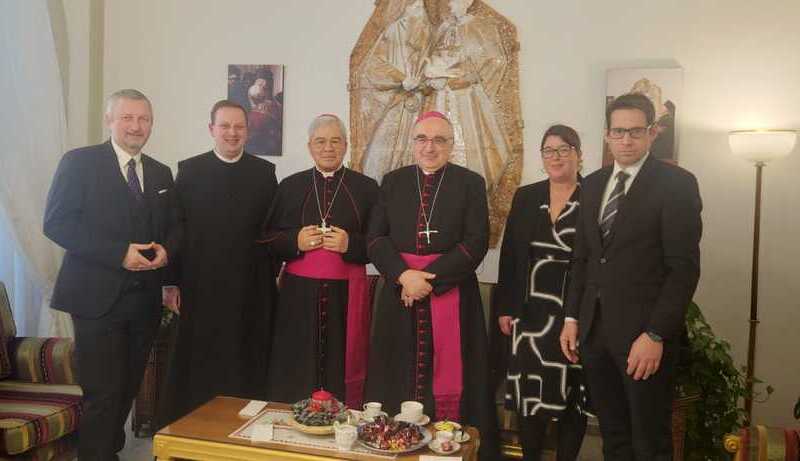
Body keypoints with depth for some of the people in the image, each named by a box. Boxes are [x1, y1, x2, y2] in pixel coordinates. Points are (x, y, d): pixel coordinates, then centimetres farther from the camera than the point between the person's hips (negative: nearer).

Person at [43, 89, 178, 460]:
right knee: (103, 394, -3)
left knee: (128, 389, 13)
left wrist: (165, 249, -5)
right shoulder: (79, 162, -3)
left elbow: (171, 227, 19)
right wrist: (119, 253, -18)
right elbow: (56, 223, -10)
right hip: (98, 298, -5)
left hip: (145, 300, 5)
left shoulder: (161, 173, 13)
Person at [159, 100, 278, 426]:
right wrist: (173, 281, -3)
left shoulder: (264, 172, 6)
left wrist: (272, 275, 1)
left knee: (246, 368, 8)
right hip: (200, 286, 0)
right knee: (196, 367, 9)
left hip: (251, 289, 1)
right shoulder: (189, 170, 4)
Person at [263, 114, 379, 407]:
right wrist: (295, 241, -9)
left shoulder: (366, 188, 5)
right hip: (299, 293, 2)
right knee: (296, 374, 5)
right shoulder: (290, 186, 9)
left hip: (346, 294, -1)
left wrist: (350, 244, -14)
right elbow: (268, 239, 9)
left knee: (342, 368, 2)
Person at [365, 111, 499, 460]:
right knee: (398, 379, 7)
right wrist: (404, 275, -14)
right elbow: (375, 238, 3)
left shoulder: (470, 183, 3)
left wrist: (429, 279, -14)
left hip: (451, 294, -2)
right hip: (400, 294, 2)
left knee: (450, 380, 2)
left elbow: (476, 244, -6)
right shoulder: (393, 182, 10)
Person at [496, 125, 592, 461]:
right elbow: (509, 256, 8)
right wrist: (505, 307, 5)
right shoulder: (525, 197, 8)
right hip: (531, 313, 3)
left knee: (571, 394, 8)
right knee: (530, 392, 7)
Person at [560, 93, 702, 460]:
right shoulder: (593, 184, 11)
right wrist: (572, 317, 9)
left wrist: (655, 335, -16)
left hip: (644, 333, -5)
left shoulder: (676, 183, -7)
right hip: (594, 330, 5)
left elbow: (684, 267, -11)